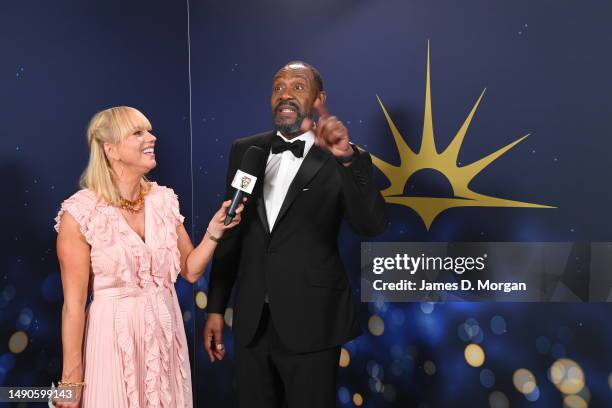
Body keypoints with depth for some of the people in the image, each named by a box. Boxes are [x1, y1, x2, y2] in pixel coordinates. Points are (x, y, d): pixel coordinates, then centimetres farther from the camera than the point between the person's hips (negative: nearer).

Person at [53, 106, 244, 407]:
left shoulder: (164, 200, -1)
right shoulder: (80, 212, -14)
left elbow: (191, 270, 5)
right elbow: (74, 302, -10)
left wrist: (214, 231, -12)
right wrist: (71, 378, -5)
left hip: (166, 333, 5)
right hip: (115, 336, -4)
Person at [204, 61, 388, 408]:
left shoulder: (341, 159, -6)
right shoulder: (245, 151, 5)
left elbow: (373, 224, -20)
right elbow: (230, 233, 7)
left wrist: (347, 157, -33)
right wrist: (216, 307, 8)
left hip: (311, 323, -3)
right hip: (251, 321, 4)